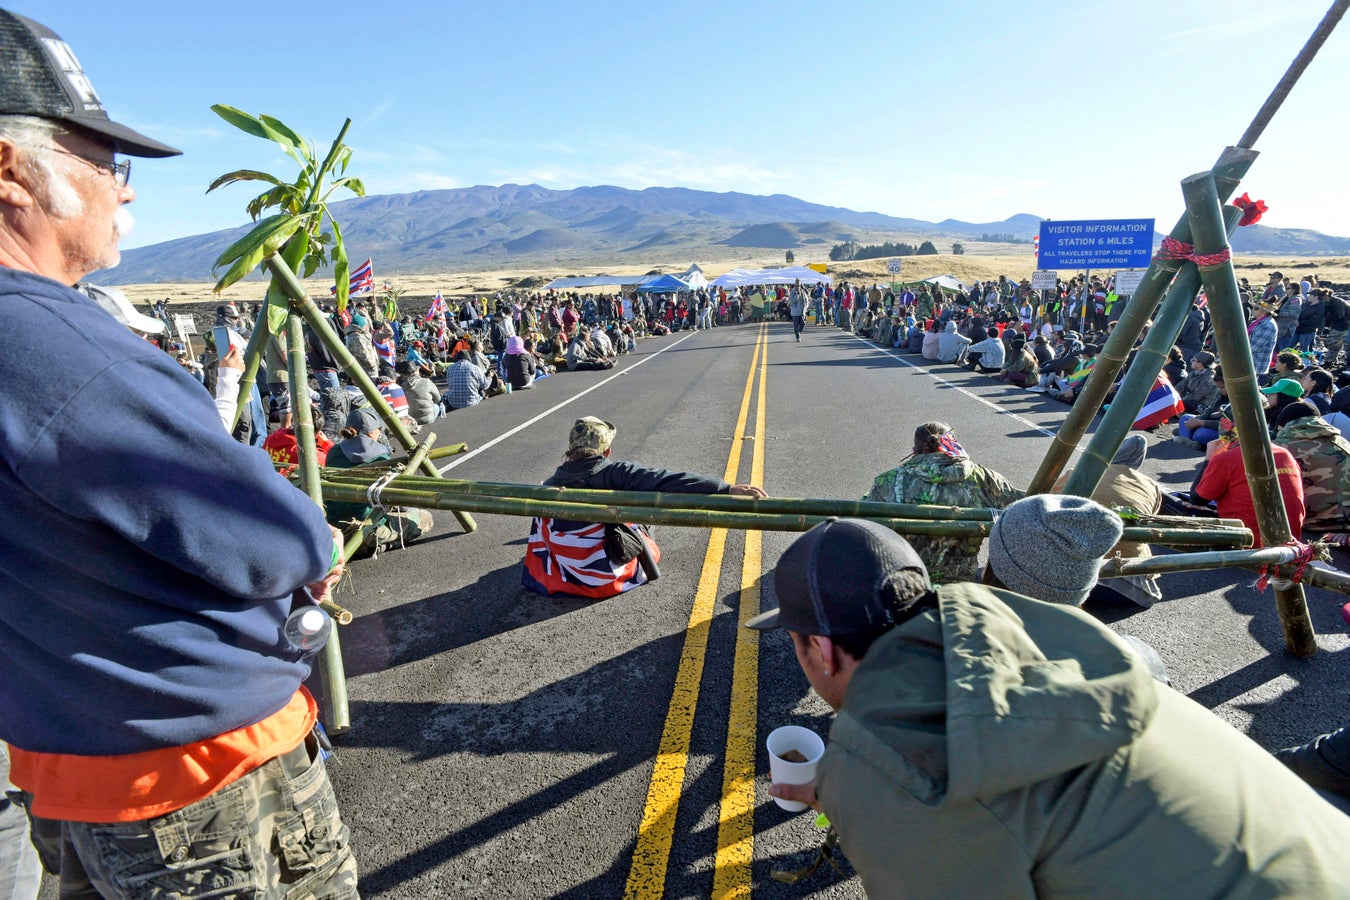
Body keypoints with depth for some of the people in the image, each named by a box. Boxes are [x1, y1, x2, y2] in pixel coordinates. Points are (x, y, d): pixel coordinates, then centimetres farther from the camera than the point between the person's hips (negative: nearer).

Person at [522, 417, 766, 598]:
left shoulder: (551, 483, -8)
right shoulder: (613, 473, -18)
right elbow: (667, 482, -28)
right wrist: (728, 489, -32)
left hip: (564, 574, 3)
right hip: (607, 576, -3)